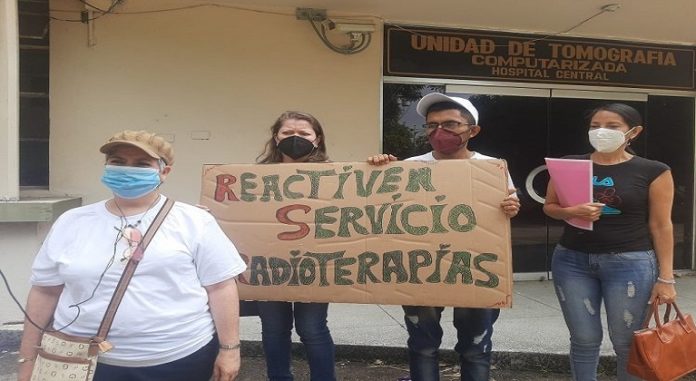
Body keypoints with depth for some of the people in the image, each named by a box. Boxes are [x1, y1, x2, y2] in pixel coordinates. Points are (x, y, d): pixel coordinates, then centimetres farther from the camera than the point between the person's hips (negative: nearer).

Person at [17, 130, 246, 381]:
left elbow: (220, 286, -6)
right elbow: (45, 292, 7)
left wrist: (229, 349, -7)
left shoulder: (194, 222, -5)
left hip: (183, 359, -1)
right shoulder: (71, 223, 3)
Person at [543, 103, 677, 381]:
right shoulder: (570, 164, 4)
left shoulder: (653, 171, -3)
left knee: (627, 343, 6)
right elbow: (549, 207, 10)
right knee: (584, 340, 9)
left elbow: (661, 225, -1)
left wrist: (665, 277, -3)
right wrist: (571, 212, -12)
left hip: (630, 263, -2)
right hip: (572, 261, 2)